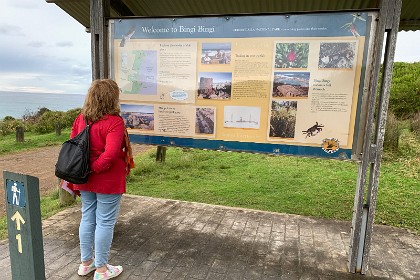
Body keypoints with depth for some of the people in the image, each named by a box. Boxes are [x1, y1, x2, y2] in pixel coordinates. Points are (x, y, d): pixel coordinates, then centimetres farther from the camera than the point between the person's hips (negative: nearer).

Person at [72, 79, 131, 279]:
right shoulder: (114, 122, -19)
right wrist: (94, 169, -14)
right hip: (108, 182, -7)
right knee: (105, 222, 6)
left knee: (87, 219, 19)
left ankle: (85, 263, 36)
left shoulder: (80, 119, 3)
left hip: (85, 181, 7)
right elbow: (110, 154, -28)